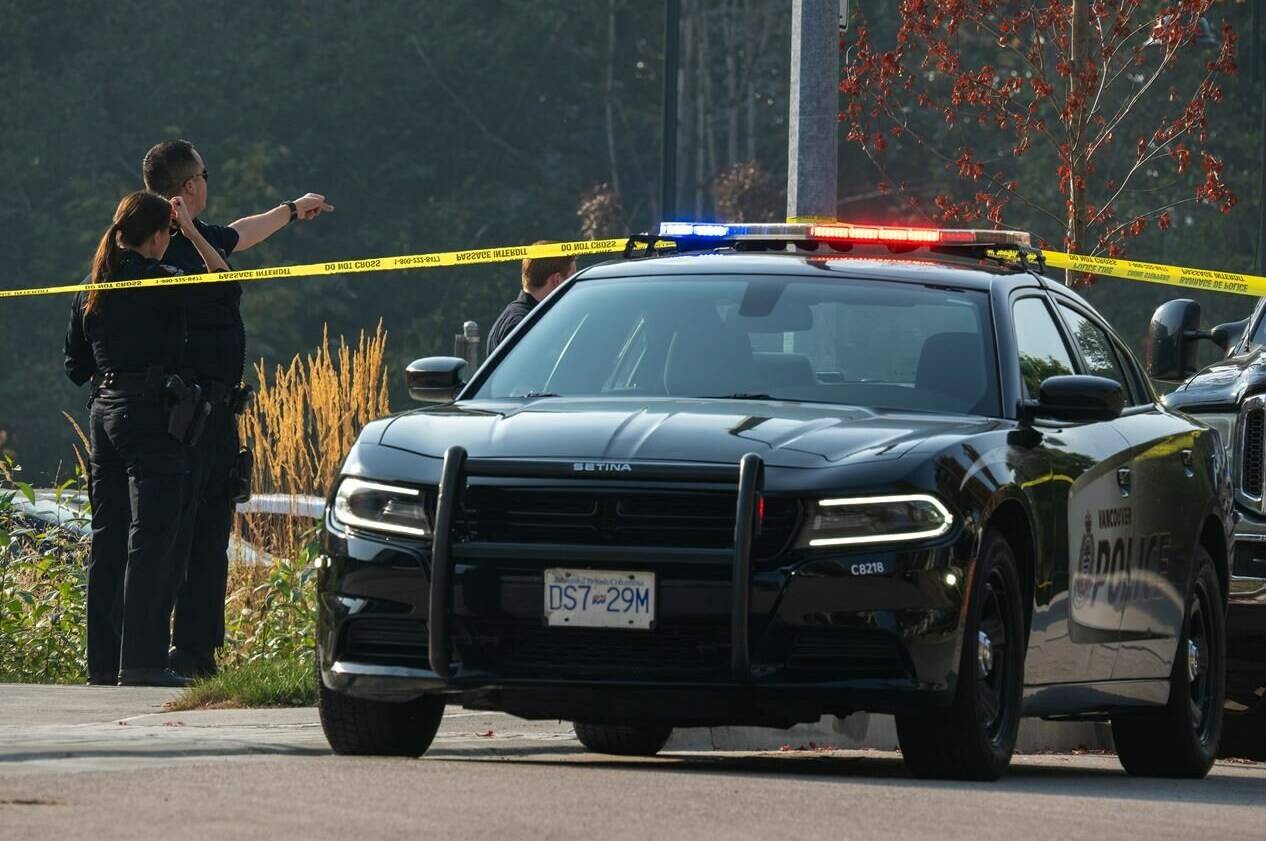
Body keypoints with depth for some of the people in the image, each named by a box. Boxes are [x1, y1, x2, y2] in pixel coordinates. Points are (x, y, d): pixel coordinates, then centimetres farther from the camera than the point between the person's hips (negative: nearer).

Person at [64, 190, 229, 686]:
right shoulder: (158, 283, -11)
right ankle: (140, 660, -12)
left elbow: (75, 365, 16)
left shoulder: (92, 288, 11)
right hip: (151, 415, -7)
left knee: (108, 537, 10)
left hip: (104, 413, 8)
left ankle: (103, 661, 11)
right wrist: (193, 234, 2)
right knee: (151, 539, -7)